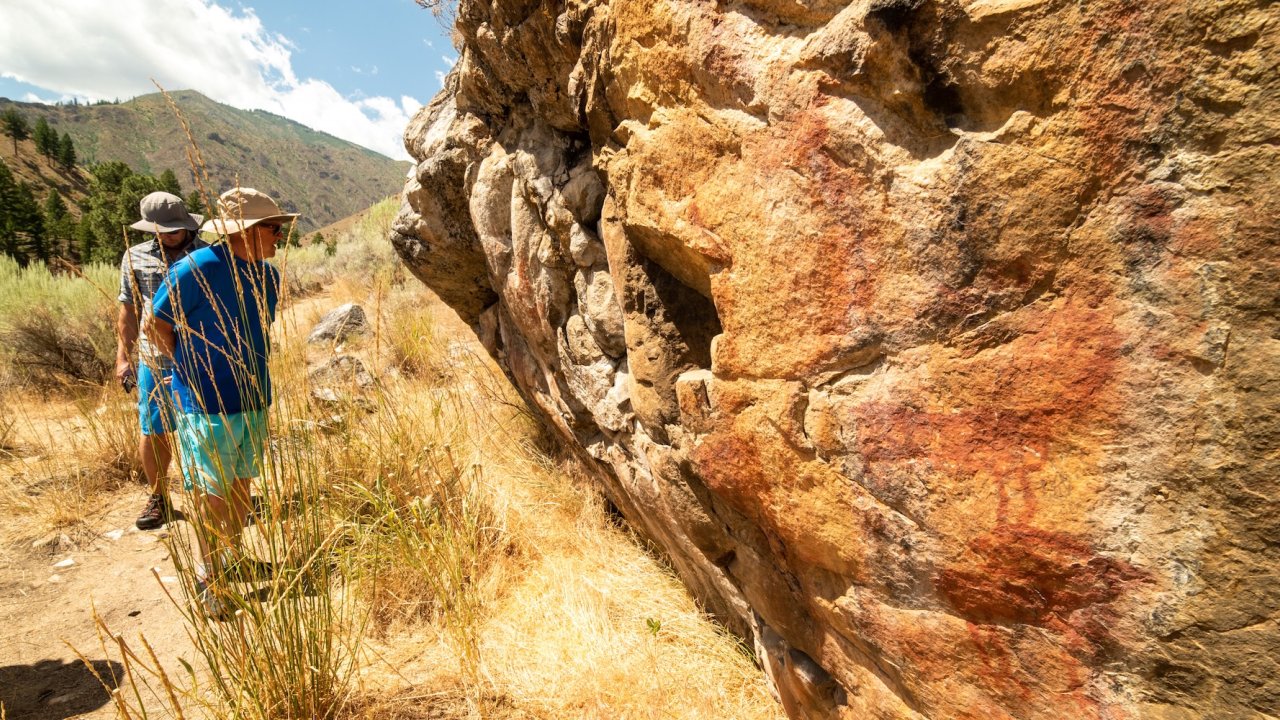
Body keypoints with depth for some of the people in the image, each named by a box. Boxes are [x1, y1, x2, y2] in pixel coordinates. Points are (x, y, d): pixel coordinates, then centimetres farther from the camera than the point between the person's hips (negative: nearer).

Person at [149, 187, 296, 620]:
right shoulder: (195, 270, -17)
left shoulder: (268, 276, 3)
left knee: (242, 482, 17)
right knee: (210, 492, 4)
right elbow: (159, 324, -8)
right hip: (207, 405, -6)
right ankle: (208, 577, 20)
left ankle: (232, 555, 36)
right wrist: (191, 370, -6)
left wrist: (251, 371, 11)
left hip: (254, 400, 6)